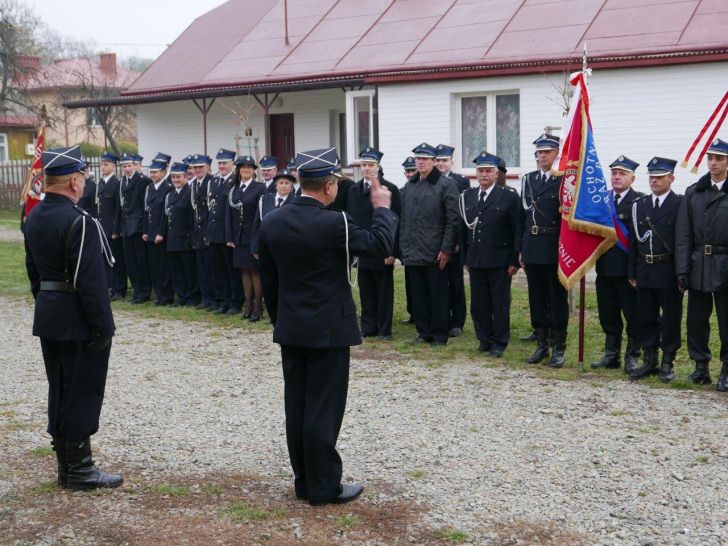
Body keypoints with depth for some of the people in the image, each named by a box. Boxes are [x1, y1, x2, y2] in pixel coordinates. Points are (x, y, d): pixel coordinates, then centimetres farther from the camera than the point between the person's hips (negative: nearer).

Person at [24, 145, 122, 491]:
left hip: (48, 318, 9)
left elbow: (33, 270, 14)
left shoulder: (34, 218, 7)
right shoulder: (80, 222, -21)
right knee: (82, 393, 1)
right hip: (78, 322, -9)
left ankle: (66, 465, 23)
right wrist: (102, 328, -18)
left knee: (59, 392, 14)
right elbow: (91, 282, -23)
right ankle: (79, 470, 8)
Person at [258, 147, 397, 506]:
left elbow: (268, 281, 9)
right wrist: (382, 208, 3)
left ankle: (304, 482, 22)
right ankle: (324, 487, 8)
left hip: (290, 331, 6)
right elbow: (381, 246, -11)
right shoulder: (334, 223, -18)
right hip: (328, 331, -6)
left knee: (297, 407, 12)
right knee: (323, 409, 0)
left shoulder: (271, 223, 2)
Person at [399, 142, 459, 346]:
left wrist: (446, 249, -13)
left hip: (435, 252, -5)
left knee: (438, 295, 1)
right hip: (413, 251, 5)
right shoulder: (408, 187, 13)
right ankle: (423, 331, 19)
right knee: (418, 295, 9)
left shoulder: (445, 185, -4)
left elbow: (453, 220, -8)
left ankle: (439, 334, 9)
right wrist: (403, 247, 10)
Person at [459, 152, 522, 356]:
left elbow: (517, 230, -4)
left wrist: (514, 261, -8)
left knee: (500, 304, 3)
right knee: (478, 304, 8)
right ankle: (485, 340, 19)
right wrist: (466, 258, 8)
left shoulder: (509, 197, -3)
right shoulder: (467, 197, 10)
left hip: (499, 261, -4)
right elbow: (465, 228, 12)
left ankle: (499, 343, 12)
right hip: (475, 261, 4)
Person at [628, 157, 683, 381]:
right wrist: (632, 273, 8)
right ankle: (649, 361, 21)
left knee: (670, 319, 4)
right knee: (646, 318, 10)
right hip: (644, 272, 5)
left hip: (669, 273, -5)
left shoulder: (680, 204, -5)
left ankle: (667, 364, 14)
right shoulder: (639, 205, 9)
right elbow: (634, 241, 11)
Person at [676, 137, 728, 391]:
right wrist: (682, 269, -1)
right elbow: (683, 234, 6)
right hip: (698, 266, 3)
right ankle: (701, 365, 21)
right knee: (696, 320, 9)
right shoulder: (693, 193, 8)